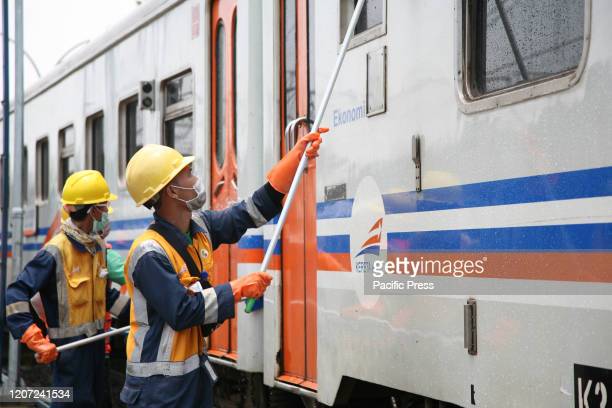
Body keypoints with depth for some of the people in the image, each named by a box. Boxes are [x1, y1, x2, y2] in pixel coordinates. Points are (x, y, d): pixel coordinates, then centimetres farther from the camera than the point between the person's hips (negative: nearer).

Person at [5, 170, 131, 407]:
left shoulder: (98, 247, 6)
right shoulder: (55, 252, -20)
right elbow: (15, 295, -22)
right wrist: (35, 340, -27)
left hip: (96, 341, 8)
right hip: (69, 345, -8)